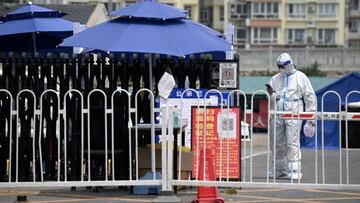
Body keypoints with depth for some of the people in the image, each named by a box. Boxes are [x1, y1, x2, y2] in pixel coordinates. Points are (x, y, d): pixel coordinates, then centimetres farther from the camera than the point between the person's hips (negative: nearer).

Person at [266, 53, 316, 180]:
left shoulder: (300, 77, 5)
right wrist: (271, 94, -11)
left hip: (294, 114, -4)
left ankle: (294, 170, -11)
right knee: (276, 142, 6)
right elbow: (271, 100, 13)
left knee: (293, 142, -12)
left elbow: (310, 97, 7)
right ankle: (279, 169, 19)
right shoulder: (275, 79, 15)